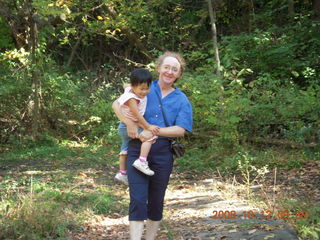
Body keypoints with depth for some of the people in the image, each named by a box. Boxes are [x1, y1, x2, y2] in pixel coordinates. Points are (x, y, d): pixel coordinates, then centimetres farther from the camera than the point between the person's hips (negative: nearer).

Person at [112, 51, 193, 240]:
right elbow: (117, 104, 1)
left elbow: (180, 130, -5)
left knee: (156, 201, 11)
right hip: (138, 149, -2)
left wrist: (153, 131, -16)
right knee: (138, 200, -10)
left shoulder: (182, 100, 7)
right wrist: (130, 124, -15)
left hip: (163, 153, 2)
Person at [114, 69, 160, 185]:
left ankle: (122, 173, 35)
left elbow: (125, 85, 23)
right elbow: (137, 115, -29)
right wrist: (148, 127, -28)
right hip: (129, 126, -10)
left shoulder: (130, 88, -1)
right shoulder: (132, 98, -26)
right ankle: (141, 161, -29)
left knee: (125, 149, 21)